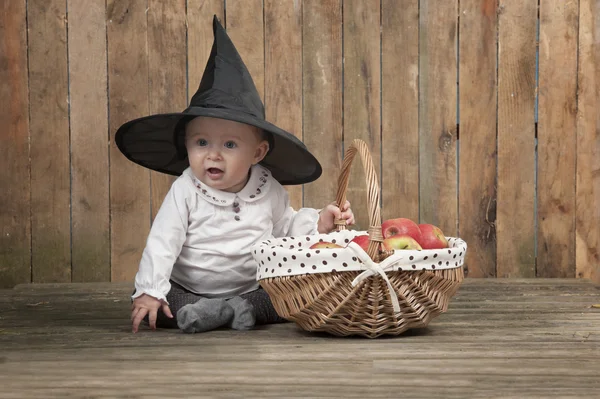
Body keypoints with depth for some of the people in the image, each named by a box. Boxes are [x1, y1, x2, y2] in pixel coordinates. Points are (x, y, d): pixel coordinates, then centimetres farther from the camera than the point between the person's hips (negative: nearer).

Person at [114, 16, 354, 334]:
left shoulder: (269, 191, -3)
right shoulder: (185, 191, -11)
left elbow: (286, 225, 14)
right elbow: (162, 241, -15)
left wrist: (319, 222, -4)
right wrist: (149, 291, -24)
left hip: (254, 289, 1)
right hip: (188, 290, -1)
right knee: (143, 299, -26)